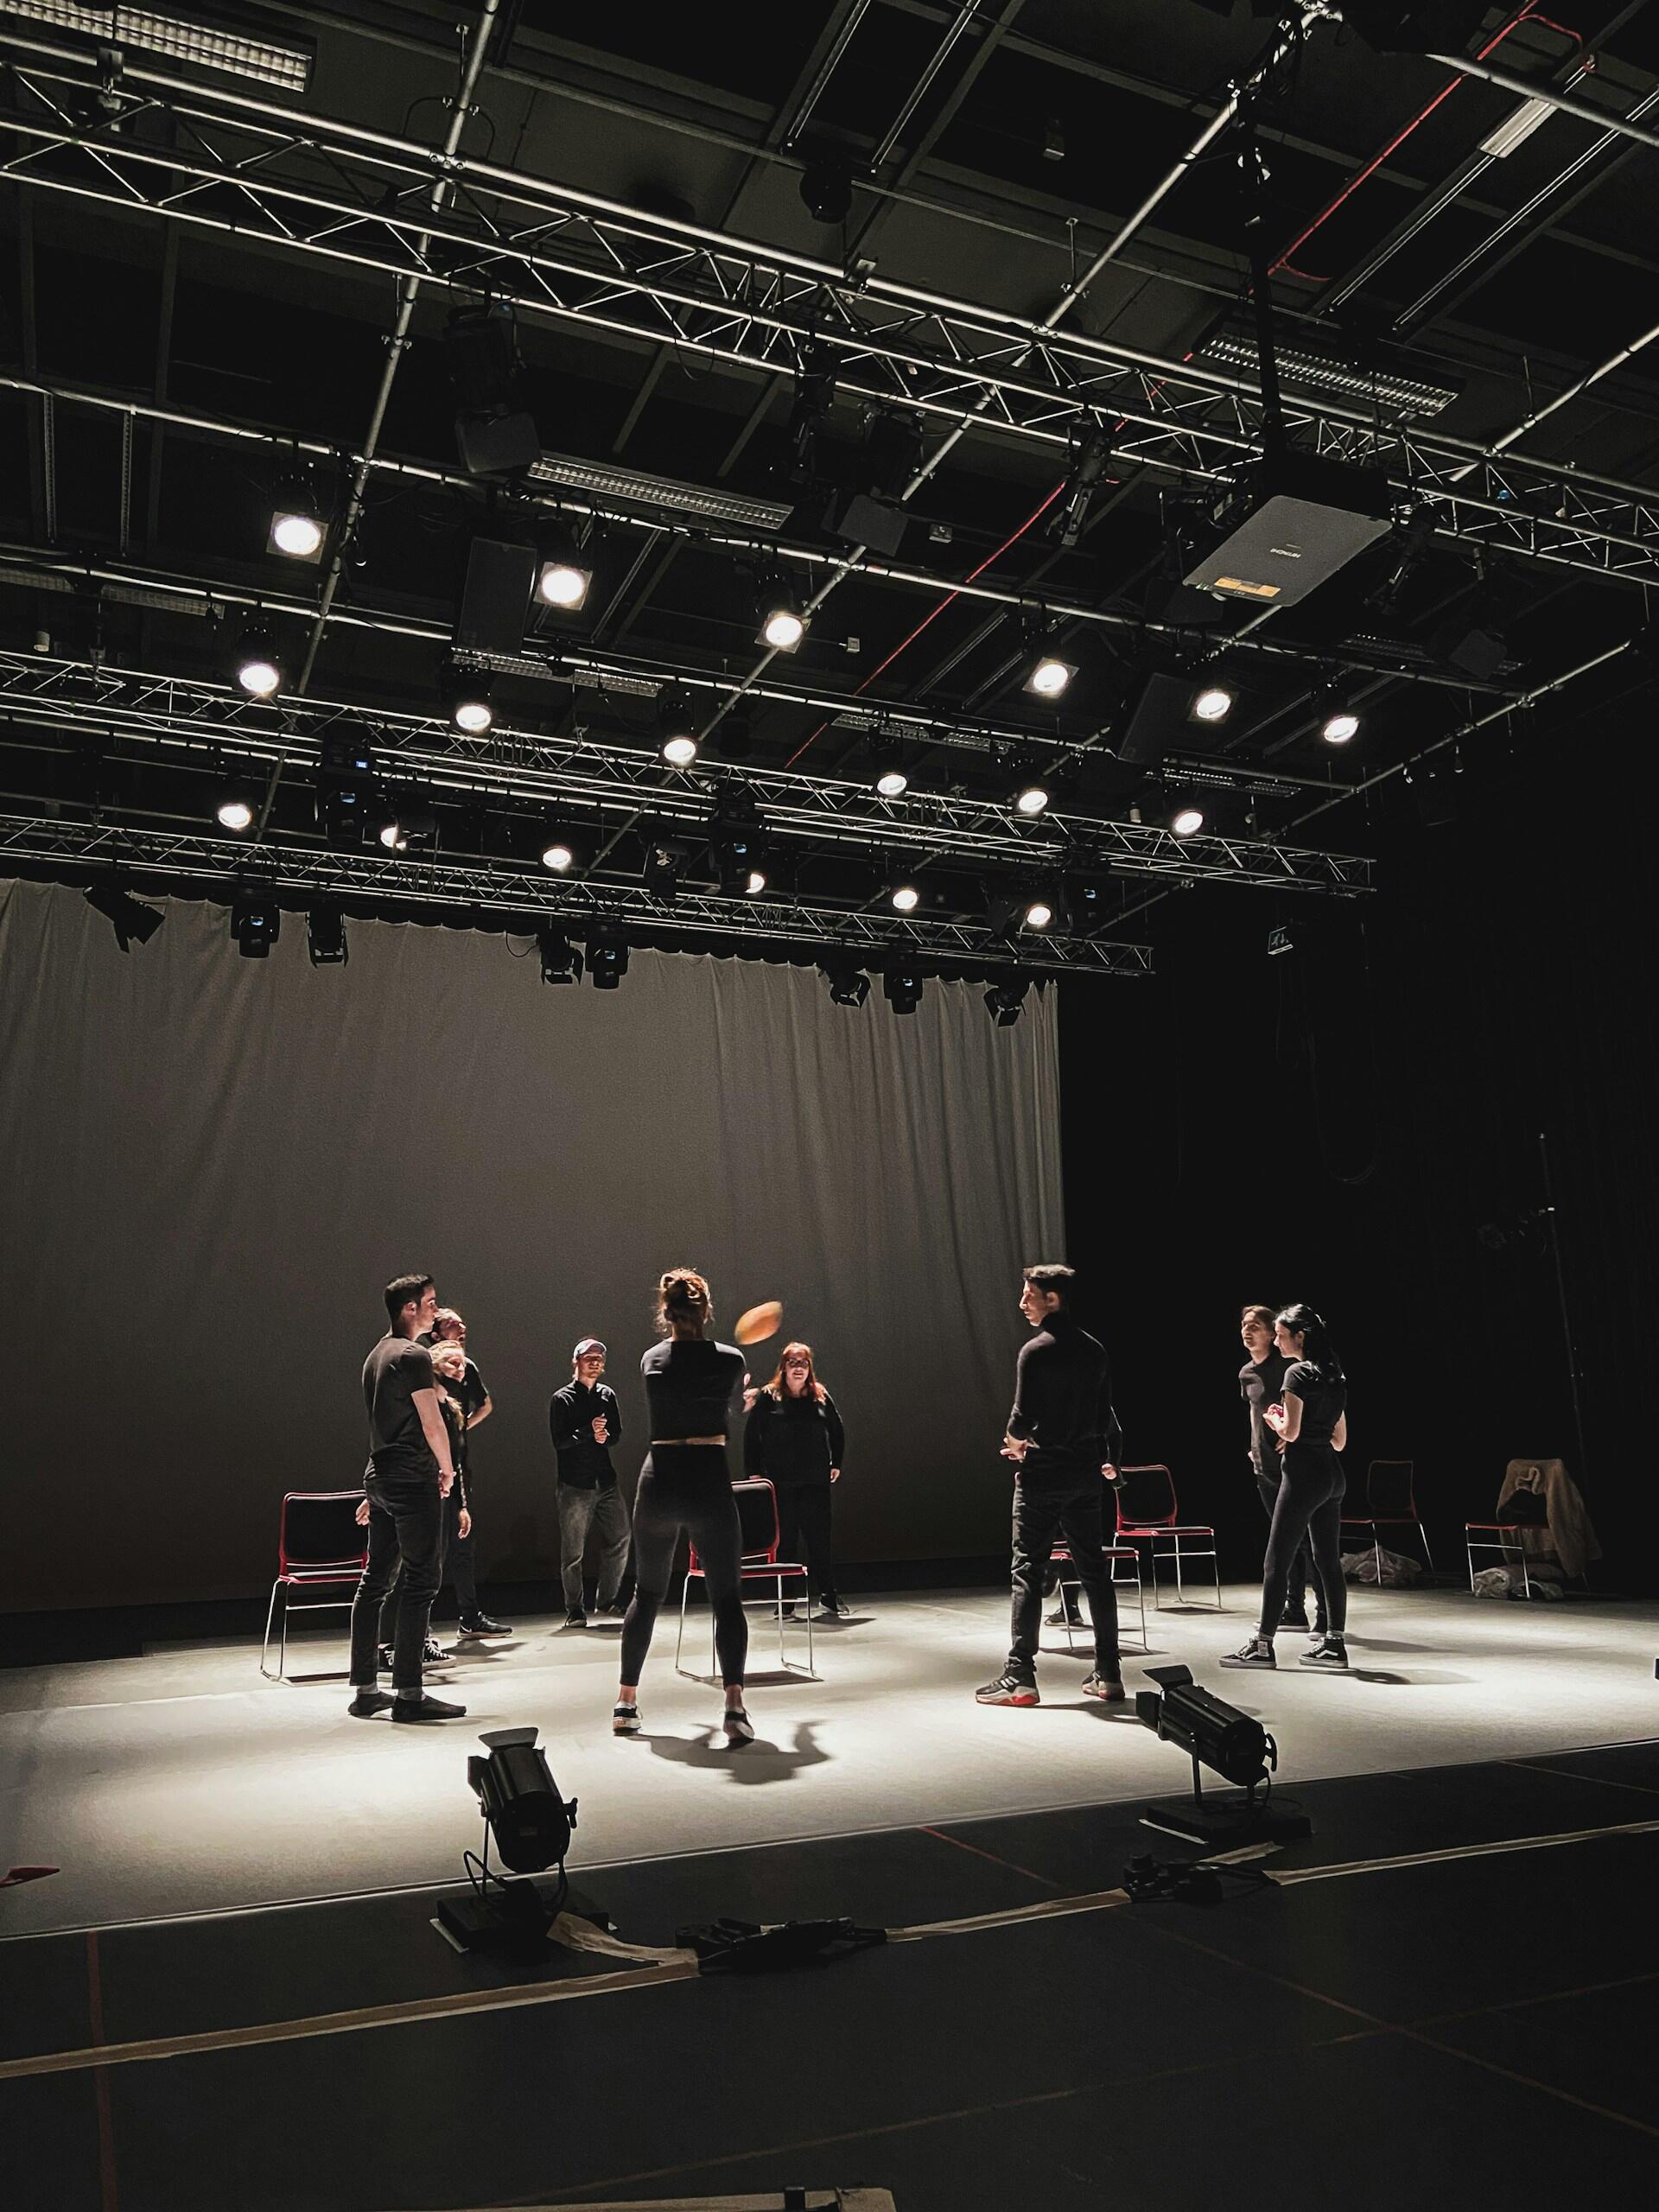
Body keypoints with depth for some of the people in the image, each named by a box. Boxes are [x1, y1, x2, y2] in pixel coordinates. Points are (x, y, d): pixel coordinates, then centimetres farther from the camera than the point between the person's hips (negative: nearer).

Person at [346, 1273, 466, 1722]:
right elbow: (432, 1423, -14)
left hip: (379, 1476, 10)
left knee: (375, 1578, 11)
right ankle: (408, 1693, -6)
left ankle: (365, 1689, 17)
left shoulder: (376, 1355, 16)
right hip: (413, 1480, -10)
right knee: (420, 1581, -6)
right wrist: (447, 1468, 0)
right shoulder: (414, 1356, -13)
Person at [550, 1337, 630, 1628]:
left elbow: (617, 1434, 13)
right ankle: (575, 1611, 12)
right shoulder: (561, 1399, -2)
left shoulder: (607, 1395, 12)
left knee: (620, 1539, 1)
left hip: (606, 1481, 4)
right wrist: (589, 1431, -21)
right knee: (573, 1551, 0)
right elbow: (559, 1441, -10)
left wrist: (604, 1437, -9)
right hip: (575, 1485, -4)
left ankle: (606, 1599, 18)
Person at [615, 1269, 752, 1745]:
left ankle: (626, 1704, 22)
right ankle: (734, 1706, -11)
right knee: (727, 1597, 4)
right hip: (708, 1483, -3)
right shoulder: (729, 1360, -3)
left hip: (658, 1482, 3)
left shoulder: (651, 1360, 3)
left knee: (646, 1594, 18)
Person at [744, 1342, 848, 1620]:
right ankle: (785, 1601, 12)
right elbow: (751, 1436, 1)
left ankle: (828, 1599, 10)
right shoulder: (768, 1397, -1)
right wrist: (754, 1471, -3)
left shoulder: (821, 1397, 8)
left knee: (820, 1541, 2)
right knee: (785, 1542, 4)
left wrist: (836, 1464, 12)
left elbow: (837, 1431, 18)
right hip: (780, 1483, -2)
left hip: (816, 1482, 2)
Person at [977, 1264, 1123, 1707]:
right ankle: (1108, 1674, 15)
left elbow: (1023, 1418, -16)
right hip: (1085, 1474, 6)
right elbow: (1106, 1413, 12)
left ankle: (1019, 1677, -1)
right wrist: (1109, 1459, 25)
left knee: (1028, 1571, -1)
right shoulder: (1094, 1349, 7)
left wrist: (1015, 1441, 5)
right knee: (1093, 1570, 11)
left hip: (1042, 1475, -6)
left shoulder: (1036, 1350, -13)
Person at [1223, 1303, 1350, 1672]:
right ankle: (1333, 1644, 12)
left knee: (1277, 1561, -3)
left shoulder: (1298, 1373, -11)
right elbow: (1340, 1440, 17)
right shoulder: (1335, 1377, 14)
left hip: (1304, 1474, -9)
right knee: (1329, 1561, 11)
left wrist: (1273, 1419, 4)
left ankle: (1263, 1645, 0)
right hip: (1333, 1475, 9)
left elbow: (1290, 1432, -16)